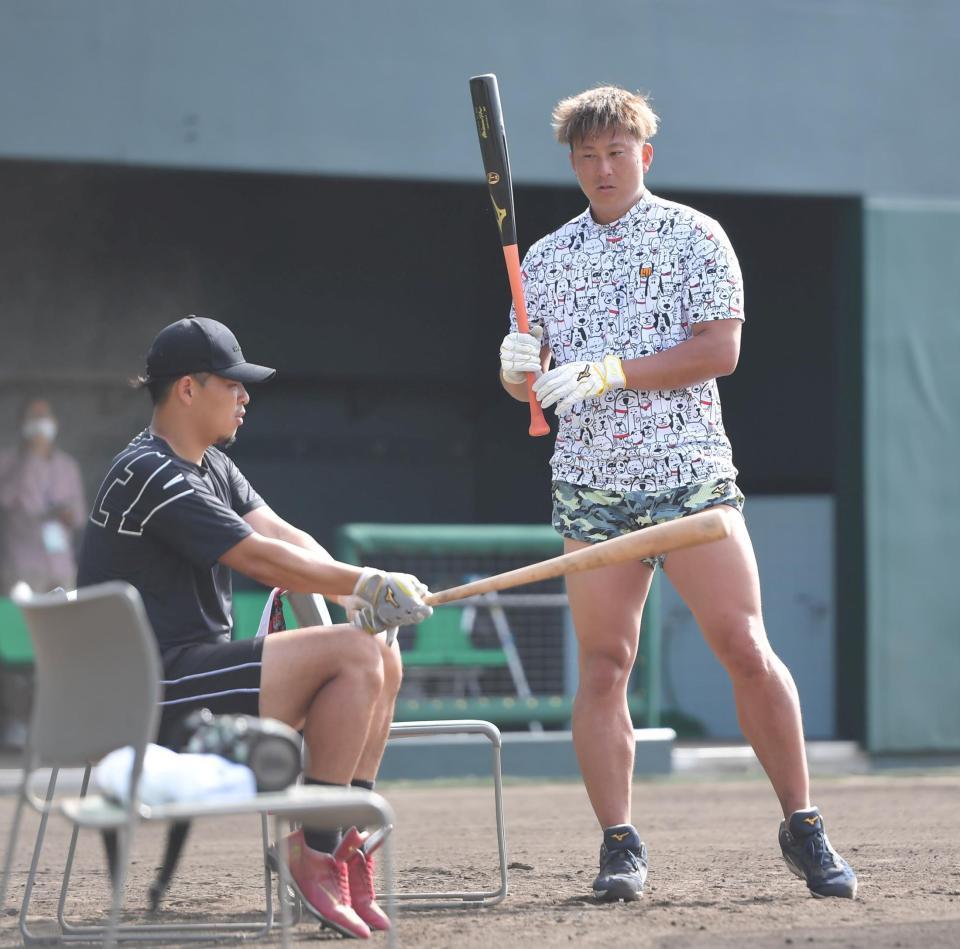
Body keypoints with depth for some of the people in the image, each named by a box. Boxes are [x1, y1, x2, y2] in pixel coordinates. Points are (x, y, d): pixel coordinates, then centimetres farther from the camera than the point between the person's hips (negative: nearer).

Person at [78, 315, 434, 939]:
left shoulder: (212, 466, 17)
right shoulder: (148, 475, -15)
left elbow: (283, 535, 6)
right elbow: (260, 558, -20)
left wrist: (360, 599, -10)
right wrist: (366, 584, -15)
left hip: (199, 669, 10)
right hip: (153, 692, -10)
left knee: (383, 655, 4)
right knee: (353, 655, -20)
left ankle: (346, 843, 2)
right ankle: (312, 851, -15)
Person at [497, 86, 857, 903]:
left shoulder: (693, 237, 3)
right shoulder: (546, 259, 14)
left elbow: (719, 348, -7)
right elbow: (528, 384, 15)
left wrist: (611, 373, -15)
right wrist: (518, 367, -10)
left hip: (692, 475, -3)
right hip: (590, 486, 3)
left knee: (746, 649, -8)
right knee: (603, 665, -3)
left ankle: (803, 829, 1)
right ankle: (619, 845, 3)